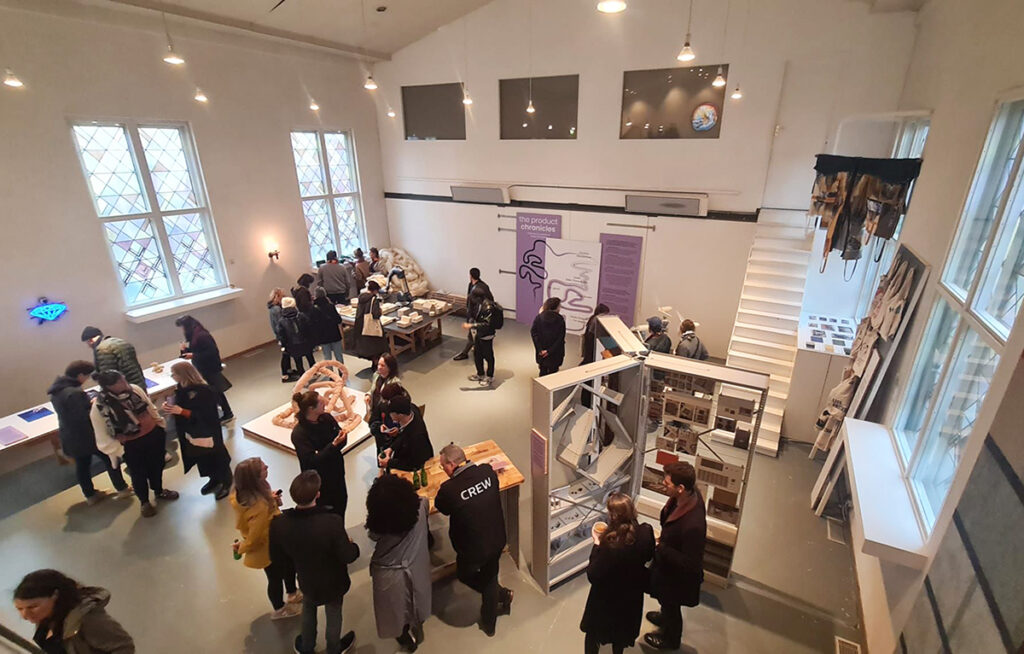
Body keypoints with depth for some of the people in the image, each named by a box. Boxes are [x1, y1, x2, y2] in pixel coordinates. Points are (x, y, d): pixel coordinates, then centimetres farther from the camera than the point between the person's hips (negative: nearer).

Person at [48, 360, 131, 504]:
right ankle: (122, 489, 18)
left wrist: (89, 404, 4)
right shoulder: (75, 393, -29)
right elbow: (83, 417, -28)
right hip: (86, 436, -9)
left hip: (69, 437, 9)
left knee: (82, 465, 19)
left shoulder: (56, 391, 2)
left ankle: (90, 495, 31)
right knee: (109, 459, 8)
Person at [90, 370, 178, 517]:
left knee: (157, 466, 22)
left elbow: (150, 407, 5)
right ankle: (144, 502, 41)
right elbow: (103, 436, -12)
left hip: (154, 434, 4)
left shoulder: (134, 389, -11)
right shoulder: (99, 407, -22)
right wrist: (118, 450, -10)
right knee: (139, 474, 15)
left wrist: (161, 424, 10)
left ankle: (159, 491, 49)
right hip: (132, 445, -4)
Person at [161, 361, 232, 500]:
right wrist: (170, 406, -11)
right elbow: (180, 404, 11)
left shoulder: (204, 391, -29)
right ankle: (214, 480, 47)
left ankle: (226, 483, 33)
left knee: (215, 458, 12)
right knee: (201, 459, 24)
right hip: (191, 432, 8)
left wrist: (181, 411, -30)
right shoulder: (182, 388, -4)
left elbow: (206, 416, -26)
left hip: (207, 434, -8)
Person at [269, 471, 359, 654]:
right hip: (333, 582, -3)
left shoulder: (279, 523, -27)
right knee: (333, 615, 27)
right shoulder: (332, 522, -40)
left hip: (307, 581, 3)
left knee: (308, 611, 34)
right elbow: (347, 557, -26)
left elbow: (276, 559, -9)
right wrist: (353, 546, -4)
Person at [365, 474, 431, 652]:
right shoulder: (419, 508, -25)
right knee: (413, 601, 31)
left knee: (395, 609, 27)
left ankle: (406, 640, 50)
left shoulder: (376, 521, -29)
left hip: (388, 574, -2)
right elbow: (426, 501, 0)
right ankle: (416, 626, 56)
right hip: (415, 568, 2)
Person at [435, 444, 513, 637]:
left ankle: (501, 594, 35)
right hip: (497, 540, 4)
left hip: (472, 549, -4)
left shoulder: (449, 489, -30)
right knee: (490, 578, 27)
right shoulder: (487, 471, -16)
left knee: (465, 575, 29)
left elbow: (441, 507, -7)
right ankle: (489, 624, 44)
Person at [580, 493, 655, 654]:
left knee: (594, 635, 25)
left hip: (606, 599, -4)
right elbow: (648, 557, -3)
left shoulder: (610, 545, -40)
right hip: (632, 595, 5)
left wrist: (597, 546, -19)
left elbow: (592, 575, -27)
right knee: (622, 629, 34)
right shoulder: (646, 533, -25)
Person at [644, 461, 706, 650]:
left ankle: (670, 639, 54)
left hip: (677, 574, -7)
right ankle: (665, 617, 65)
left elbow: (690, 563, -33)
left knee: (671, 605, 25)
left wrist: (661, 548, -27)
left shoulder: (692, 525, -45)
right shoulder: (691, 494, -21)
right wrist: (662, 538, -3)